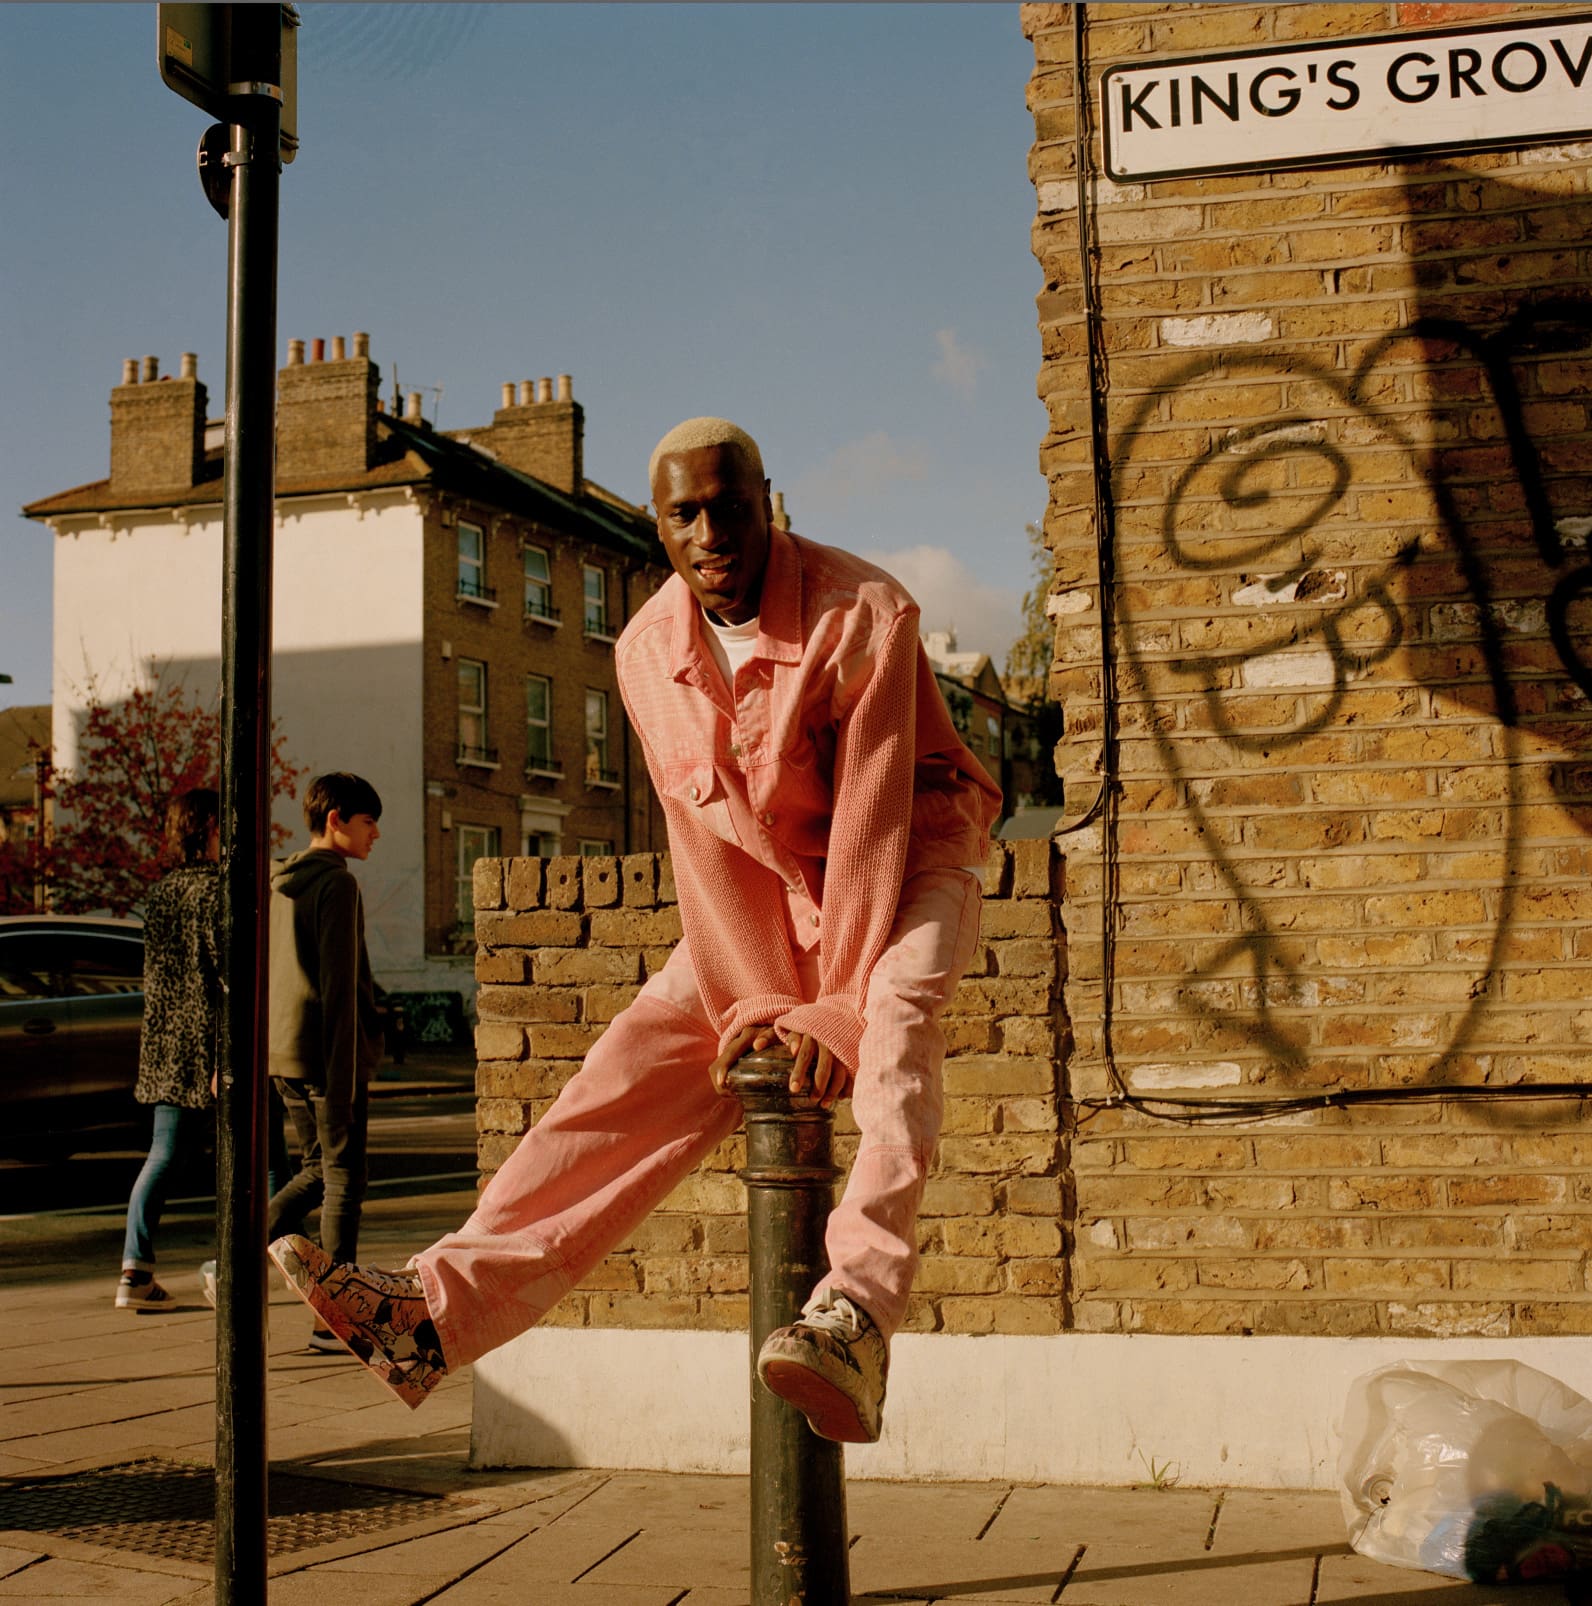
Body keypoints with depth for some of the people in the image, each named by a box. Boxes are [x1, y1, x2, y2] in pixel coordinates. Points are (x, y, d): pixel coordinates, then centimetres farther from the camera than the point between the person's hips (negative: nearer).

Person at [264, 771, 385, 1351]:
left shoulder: (278, 884, 14)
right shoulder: (337, 883, -12)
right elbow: (339, 984, -17)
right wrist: (344, 1074, -18)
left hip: (283, 1051, 8)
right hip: (328, 1050, -8)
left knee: (318, 1169, 19)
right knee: (343, 1177, 1)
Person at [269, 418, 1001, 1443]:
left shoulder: (864, 614, -23)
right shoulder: (650, 653, -7)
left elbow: (874, 819, -26)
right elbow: (704, 839, -8)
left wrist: (839, 1006, -29)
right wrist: (753, 998, -15)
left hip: (911, 862, -4)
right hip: (770, 890, 5)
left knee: (897, 1023, -37)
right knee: (639, 1069, -10)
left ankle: (858, 1311, -56)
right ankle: (444, 1304, -16)